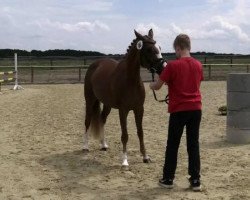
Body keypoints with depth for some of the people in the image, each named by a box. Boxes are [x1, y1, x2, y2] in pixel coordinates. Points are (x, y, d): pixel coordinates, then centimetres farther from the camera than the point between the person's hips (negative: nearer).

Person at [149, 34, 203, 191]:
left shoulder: (172, 65, -10)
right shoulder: (198, 65, 5)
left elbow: (157, 86, -5)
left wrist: (151, 85, 18)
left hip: (179, 110, -4)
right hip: (196, 109, 4)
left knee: (172, 145, 8)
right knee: (193, 144, 9)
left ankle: (168, 179, 16)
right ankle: (196, 180, 11)